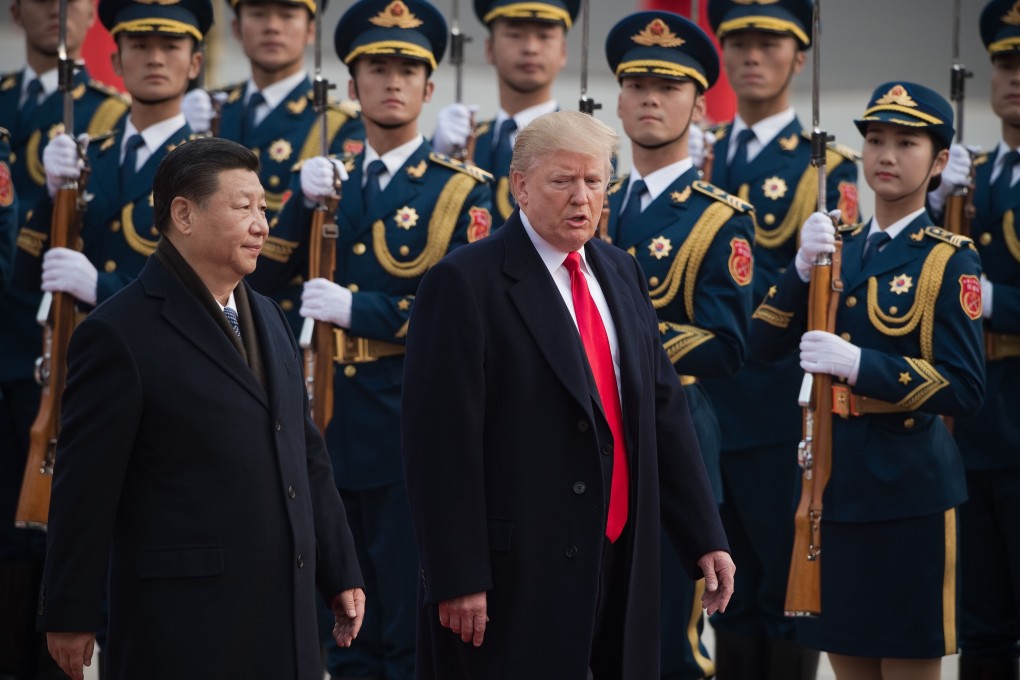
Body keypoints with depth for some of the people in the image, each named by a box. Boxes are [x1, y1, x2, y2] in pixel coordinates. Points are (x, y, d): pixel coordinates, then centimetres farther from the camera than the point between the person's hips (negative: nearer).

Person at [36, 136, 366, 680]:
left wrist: (340, 572, 18)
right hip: (183, 622, -7)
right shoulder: (119, 334, -10)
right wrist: (70, 615, -10)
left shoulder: (267, 319, 16)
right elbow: (84, 486, -10)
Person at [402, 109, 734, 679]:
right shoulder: (465, 284, -10)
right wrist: (456, 578, -19)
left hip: (620, 563, 7)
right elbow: (443, 443, -14)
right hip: (514, 574, -7)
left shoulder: (622, 274, 13)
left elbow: (664, 408, 15)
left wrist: (705, 539, 10)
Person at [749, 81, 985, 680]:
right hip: (832, 478, 6)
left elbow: (964, 388, -14)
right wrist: (804, 268, -12)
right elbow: (764, 344, 4)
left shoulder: (950, 260, -6)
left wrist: (857, 363, -23)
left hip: (909, 488, -6)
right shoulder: (839, 245, 11)